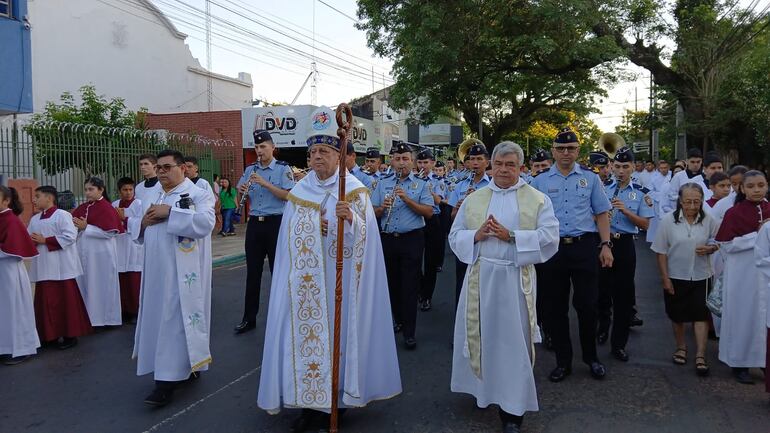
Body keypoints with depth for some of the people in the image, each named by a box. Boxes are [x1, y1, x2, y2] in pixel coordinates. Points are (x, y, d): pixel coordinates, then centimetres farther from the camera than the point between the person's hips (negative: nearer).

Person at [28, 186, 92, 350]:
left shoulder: (62, 215, -7)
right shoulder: (34, 219, 15)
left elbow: (70, 236, -17)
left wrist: (45, 240, -15)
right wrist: (32, 241, -7)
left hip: (61, 268, -7)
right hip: (43, 269, 7)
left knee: (66, 302, -1)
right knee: (47, 302, 9)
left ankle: (70, 335, 9)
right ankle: (51, 334, 19)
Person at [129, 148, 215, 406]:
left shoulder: (198, 195, -6)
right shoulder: (151, 199, 16)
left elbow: (205, 222, -24)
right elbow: (134, 230, 20)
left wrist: (169, 213, -20)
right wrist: (143, 222, -3)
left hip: (183, 273, -7)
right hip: (157, 271, 7)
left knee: (176, 321, -4)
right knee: (159, 319, 12)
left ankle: (168, 380, 0)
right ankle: (185, 367, 27)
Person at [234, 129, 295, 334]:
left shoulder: (283, 168, -4)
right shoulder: (250, 169, 11)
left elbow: (288, 196, -14)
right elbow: (240, 195, 16)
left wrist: (265, 183, -20)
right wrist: (241, 191, -7)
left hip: (275, 223, -4)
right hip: (254, 223, 5)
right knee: (253, 272, 8)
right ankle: (249, 318, 17)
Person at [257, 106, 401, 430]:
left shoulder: (354, 190, -2)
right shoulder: (299, 190, 8)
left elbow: (365, 236, -9)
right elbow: (290, 236, 10)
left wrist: (351, 219, -28)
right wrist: (314, 229, -8)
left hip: (337, 281, -3)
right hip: (304, 282, 4)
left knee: (335, 332, 2)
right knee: (305, 333, 5)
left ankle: (333, 401, 15)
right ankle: (310, 401, 16)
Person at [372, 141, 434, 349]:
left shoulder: (421, 184, 2)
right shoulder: (382, 183, 9)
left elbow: (429, 212, -8)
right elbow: (373, 213, 7)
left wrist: (407, 199, -18)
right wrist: (382, 207, -15)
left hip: (412, 239, -3)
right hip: (388, 239, 3)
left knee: (410, 285, -1)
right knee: (392, 283, 12)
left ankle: (410, 332, 5)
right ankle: (398, 319, 30)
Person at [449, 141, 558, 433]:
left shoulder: (538, 199, 2)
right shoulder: (473, 199, 10)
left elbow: (550, 237, -8)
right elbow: (455, 237, 8)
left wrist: (511, 236, -17)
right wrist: (476, 235, -12)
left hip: (515, 280, -2)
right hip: (480, 277, 3)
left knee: (511, 340, 1)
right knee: (481, 335, 10)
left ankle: (512, 409, 12)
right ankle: (483, 389, 31)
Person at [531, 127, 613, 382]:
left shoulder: (590, 178, 7)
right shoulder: (540, 182, 7)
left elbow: (602, 214, 7)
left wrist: (606, 245, -2)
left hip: (584, 246, -1)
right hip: (551, 248, 1)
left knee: (587, 304, 3)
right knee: (554, 308, 7)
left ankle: (591, 358, 25)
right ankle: (563, 362, 22)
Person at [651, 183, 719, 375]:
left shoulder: (708, 220, -5)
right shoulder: (668, 220, -10)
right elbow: (661, 252, -7)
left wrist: (710, 248, -15)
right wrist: (665, 278, -8)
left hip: (700, 276, 0)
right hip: (675, 276, 0)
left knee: (701, 315, -4)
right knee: (677, 315, 13)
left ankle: (700, 356, 3)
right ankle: (681, 347, 34)